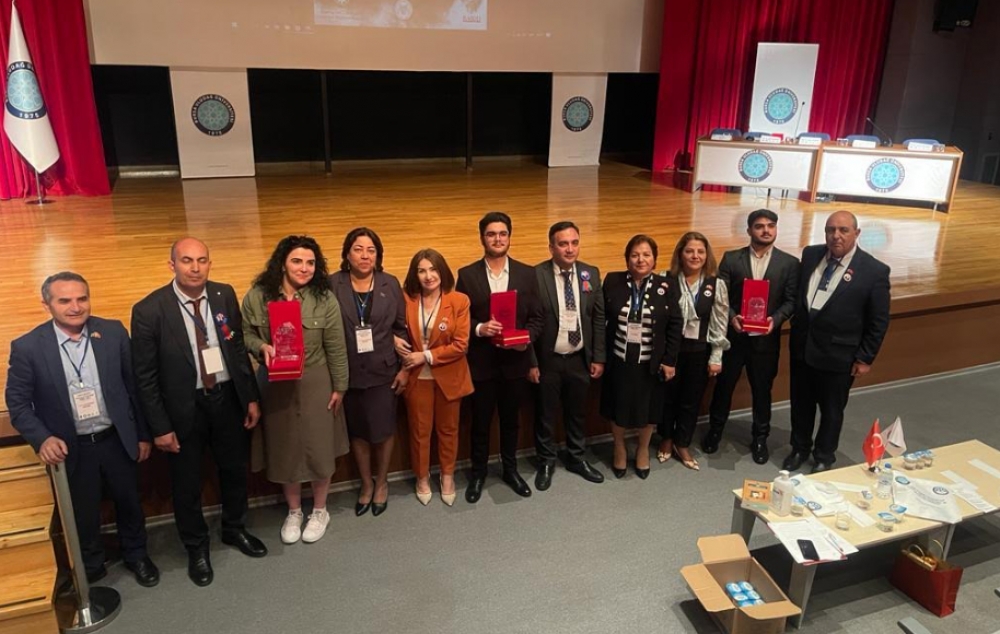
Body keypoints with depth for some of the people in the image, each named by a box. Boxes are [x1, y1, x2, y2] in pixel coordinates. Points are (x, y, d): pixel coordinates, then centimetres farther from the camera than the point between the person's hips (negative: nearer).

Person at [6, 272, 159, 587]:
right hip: (70, 448, -1)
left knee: (129, 502, 18)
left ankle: (136, 555, 44)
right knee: (83, 514, 16)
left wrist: (143, 434, 4)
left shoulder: (114, 332, -8)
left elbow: (134, 385, 0)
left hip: (117, 440, 1)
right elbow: (17, 401, -4)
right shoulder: (27, 347, -12)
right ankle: (91, 568, 41)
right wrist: (42, 439, -19)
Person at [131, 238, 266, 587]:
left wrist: (251, 397, 4)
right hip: (184, 408, -3)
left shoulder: (225, 295, -5)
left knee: (234, 470, 20)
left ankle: (234, 529, 46)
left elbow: (238, 349, 4)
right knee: (187, 483, 14)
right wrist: (160, 427, -11)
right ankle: (196, 547, 38)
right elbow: (145, 376, -11)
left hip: (227, 398, 4)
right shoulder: (149, 310, -16)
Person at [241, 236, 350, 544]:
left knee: (318, 448, 8)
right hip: (275, 385, 2)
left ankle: (319, 511, 31)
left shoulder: (324, 299, -10)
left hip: (315, 385, -1)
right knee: (284, 449, 14)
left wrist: (339, 388, -3)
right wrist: (261, 347, -19)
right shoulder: (257, 296, -7)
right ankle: (294, 512, 35)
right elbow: (245, 334, 2)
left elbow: (336, 349, -6)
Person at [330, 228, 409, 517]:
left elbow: (403, 327, 2)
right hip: (348, 373, 0)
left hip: (383, 371, 0)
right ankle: (366, 483, 35)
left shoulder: (390, 284, -1)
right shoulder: (332, 285, -6)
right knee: (357, 431, 13)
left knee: (383, 430, 8)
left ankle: (381, 482, 33)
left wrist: (405, 368, 0)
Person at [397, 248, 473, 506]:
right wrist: (396, 342, -13)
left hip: (448, 377, -1)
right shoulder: (406, 300, -6)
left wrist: (426, 356, -17)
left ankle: (448, 476, 36)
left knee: (448, 429, 16)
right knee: (419, 431, 13)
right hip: (417, 377, 1)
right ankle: (422, 478, 34)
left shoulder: (459, 301, -11)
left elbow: (461, 344, -14)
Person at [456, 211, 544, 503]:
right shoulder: (467, 275, -4)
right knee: (480, 421, 11)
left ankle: (510, 469, 35)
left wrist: (527, 338, -16)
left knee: (511, 419, 16)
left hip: (515, 361, 2)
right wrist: (479, 329, -21)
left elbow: (536, 317, 2)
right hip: (481, 362, -1)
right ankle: (478, 473, 29)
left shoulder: (527, 274, 1)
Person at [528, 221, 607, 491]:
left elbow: (599, 319, 4)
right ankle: (546, 462, 32)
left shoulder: (591, 274, 0)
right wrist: (531, 362, -10)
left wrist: (598, 357, 2)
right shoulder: (536, 275, -13)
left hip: (580, 358, 3)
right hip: (548, 359, -3)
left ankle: (577, 459, 37)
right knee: (545, 414, 12)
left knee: (578, 412, 18)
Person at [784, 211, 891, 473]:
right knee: (801, 404, 20)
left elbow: (879, 321, -8)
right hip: (801, 347, 4)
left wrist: (865, 358, -7)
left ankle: (824, 457, 36)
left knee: (831, 410, 15)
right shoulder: (810, 254, -2)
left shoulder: (874, 271, -14)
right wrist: (795, 331, 7)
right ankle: (799, 449, 41)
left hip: (838, 355, -4)